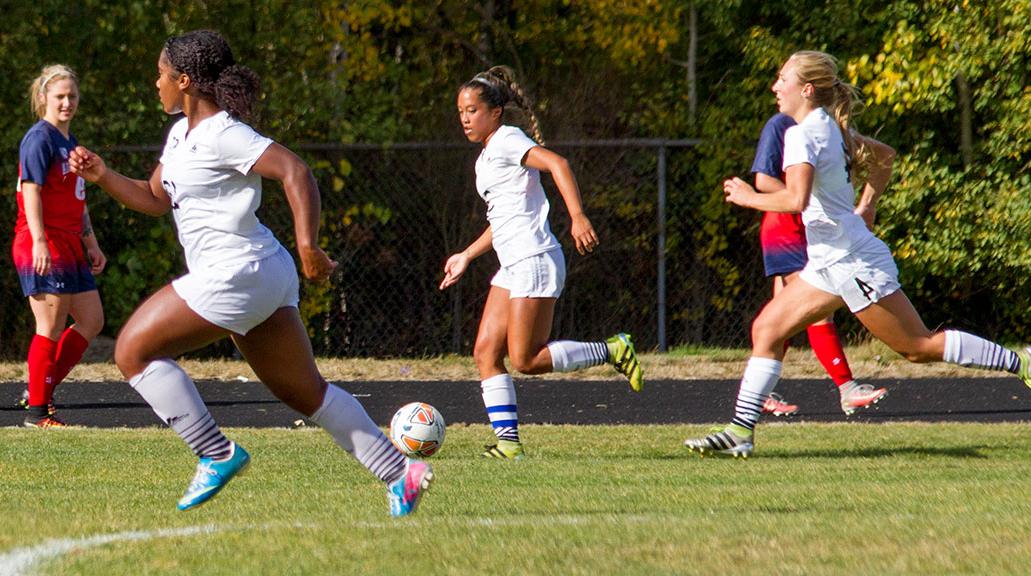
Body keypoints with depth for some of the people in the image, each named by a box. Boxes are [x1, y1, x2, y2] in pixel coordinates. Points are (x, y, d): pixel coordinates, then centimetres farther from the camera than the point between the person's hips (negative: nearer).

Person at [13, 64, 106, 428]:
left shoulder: (69, 142, 18)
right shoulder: (39, 140, -10)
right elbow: (31, 191, -18)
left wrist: (91, 244, 26)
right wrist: (39, 241, -26)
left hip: (69, 246, 10)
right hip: (44, 247, -9)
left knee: (91, 321, 9)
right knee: (52, 328, -8)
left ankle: (42, 389, 14)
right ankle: (37, 410, -2)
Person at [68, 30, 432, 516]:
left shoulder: (224, 135, -14)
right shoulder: (181, 134, 16)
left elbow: (295, 171, -24)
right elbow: (155, 199, 27)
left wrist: (307, 245, -30)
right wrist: (102, 175, 13)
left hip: (236, 273, -10)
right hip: (262, 277, 10)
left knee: (133, 351, -4)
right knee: (304, 391, 12)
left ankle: (217, 455, -5)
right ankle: (400, 473, 10)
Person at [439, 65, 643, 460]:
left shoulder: (507, 142, -9)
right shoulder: (486, 157, 20)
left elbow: (557, 163, -25)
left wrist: (577, 216, -35)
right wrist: (467, 256, 31)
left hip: (535, 261, -10)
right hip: (512, 267, 10)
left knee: (525, 360, -11)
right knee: (485, 352, 0)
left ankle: (612, 351, 1)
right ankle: (508, 440, -2)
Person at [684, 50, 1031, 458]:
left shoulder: (801, 135, -18)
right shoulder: (832, 128, 10)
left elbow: (796, 199, -31)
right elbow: (884, 156, 25)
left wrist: (749, 197, -15)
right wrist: (866, 207, 26)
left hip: (852, 262, -10)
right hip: (830, 262, 10)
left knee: (918, 346, -2)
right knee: (767, 330, 5)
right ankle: (741, 431, 3)